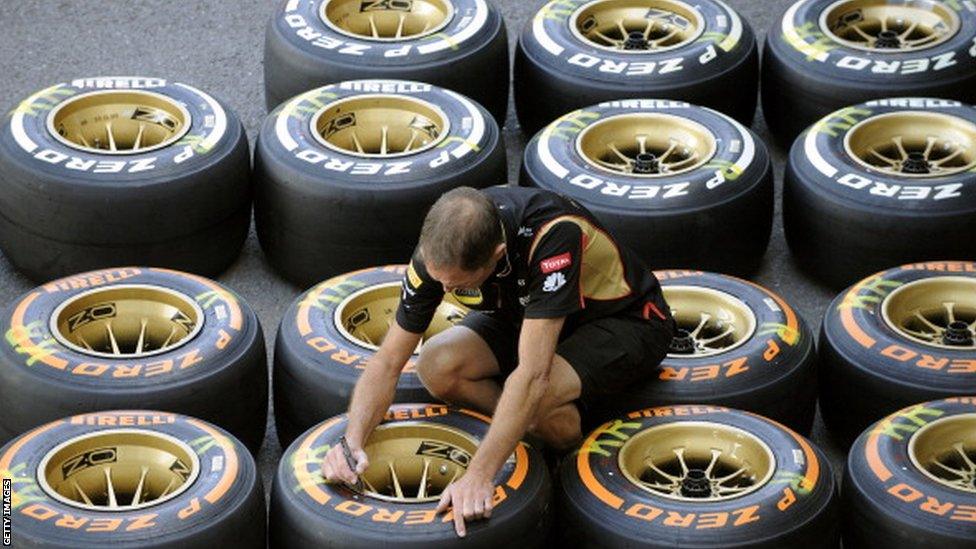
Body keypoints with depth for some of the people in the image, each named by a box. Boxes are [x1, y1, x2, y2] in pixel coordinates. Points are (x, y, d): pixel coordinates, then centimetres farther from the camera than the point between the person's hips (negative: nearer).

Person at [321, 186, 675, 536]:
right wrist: (352, 441, -32)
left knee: (539, 397, -35)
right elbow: (387, 363, -15)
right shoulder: (441, 250, -22)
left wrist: (478, 476, -46)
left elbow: (532, 376, -43)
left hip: (625, 320, -5)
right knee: (437, 367, -22)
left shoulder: (553, 235, -40)